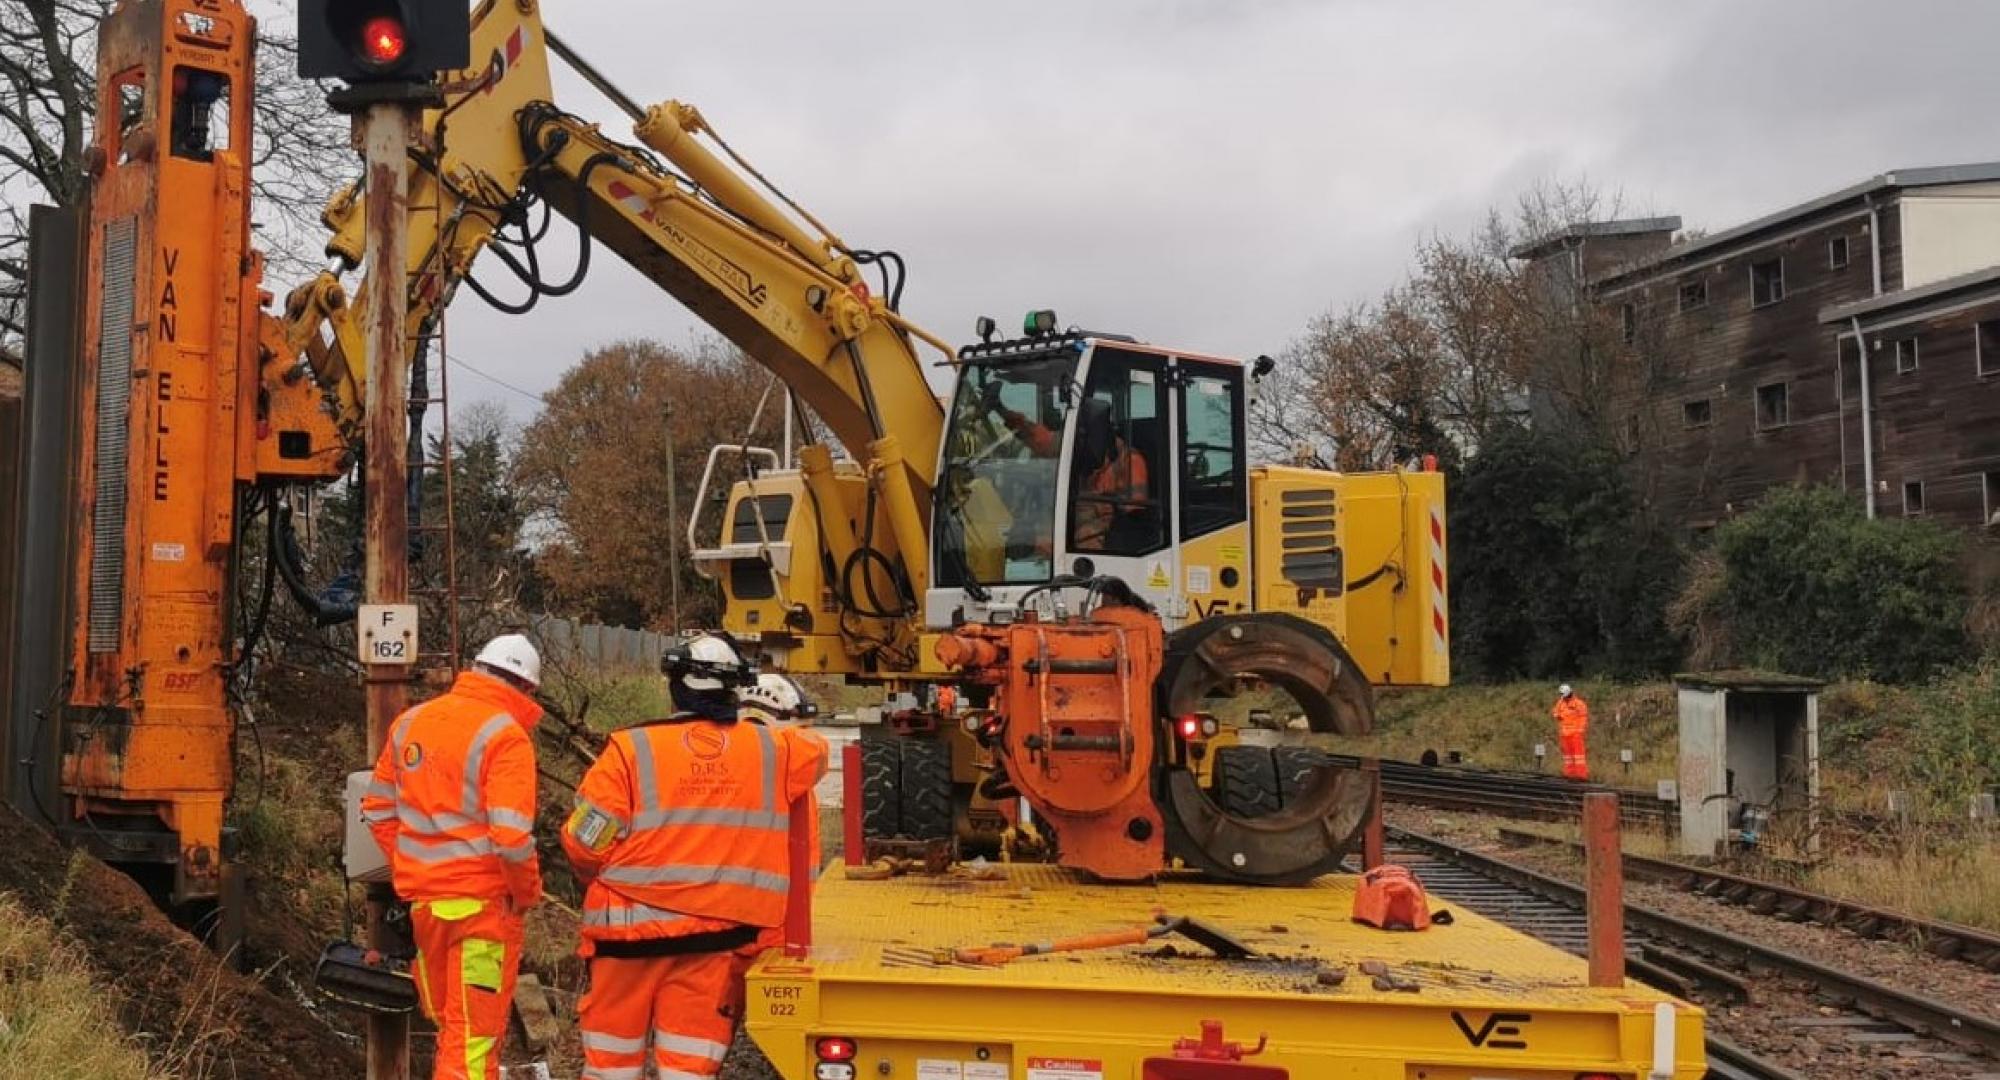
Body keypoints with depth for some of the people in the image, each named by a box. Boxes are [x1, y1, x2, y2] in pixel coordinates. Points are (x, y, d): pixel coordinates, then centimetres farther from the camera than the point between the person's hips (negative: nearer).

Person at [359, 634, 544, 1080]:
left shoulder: (411, 721, 8)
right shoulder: (505, 735, -14)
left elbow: (378, 809, 14)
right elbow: (511, 835, -22)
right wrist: (527, 892, -6)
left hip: (422, 899, 6)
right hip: (483, 902, -6)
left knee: (448, 1025, 21)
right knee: (474, 1038, 2)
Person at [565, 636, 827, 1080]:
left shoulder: (632, 749, -9)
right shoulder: (771, 750, 0)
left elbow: (583, 842, -8)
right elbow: (816, 751, 23)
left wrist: (603, 883, 14)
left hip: (631, 930, -1)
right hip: (717, 941, 1)